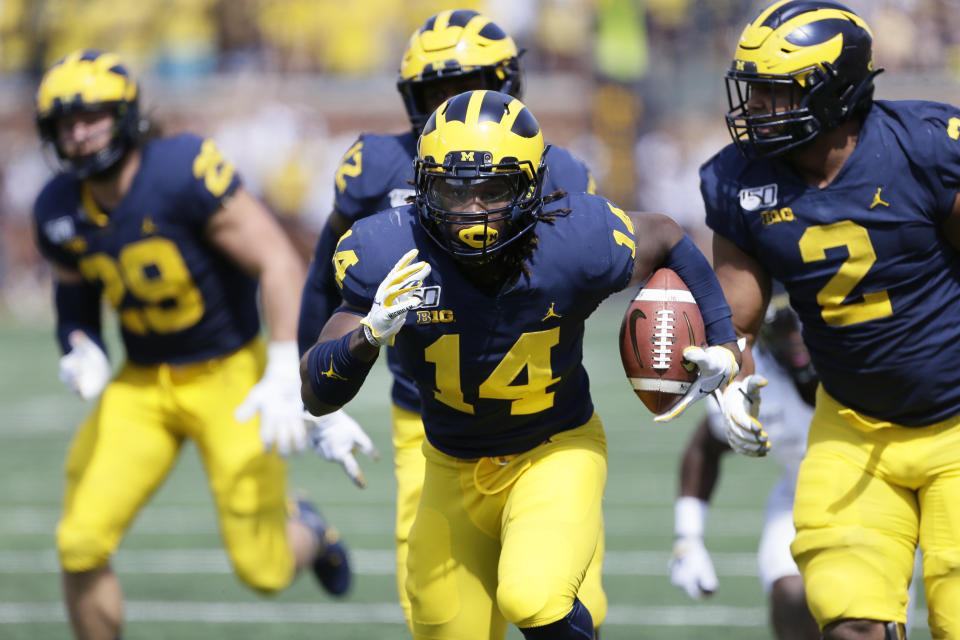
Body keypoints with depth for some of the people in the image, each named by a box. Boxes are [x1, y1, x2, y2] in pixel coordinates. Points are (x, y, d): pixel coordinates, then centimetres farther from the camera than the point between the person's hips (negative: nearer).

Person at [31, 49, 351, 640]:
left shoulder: (184, 175, -23)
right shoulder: (60, 211, -4)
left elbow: (280, 263, -22)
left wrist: (285, 375, -28)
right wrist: (81, 353, -7)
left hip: (229, 376, -5)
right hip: (142, 386, 5)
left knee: (264, 571, -2)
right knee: (81, 545, -10)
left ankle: (305, 532, 36)